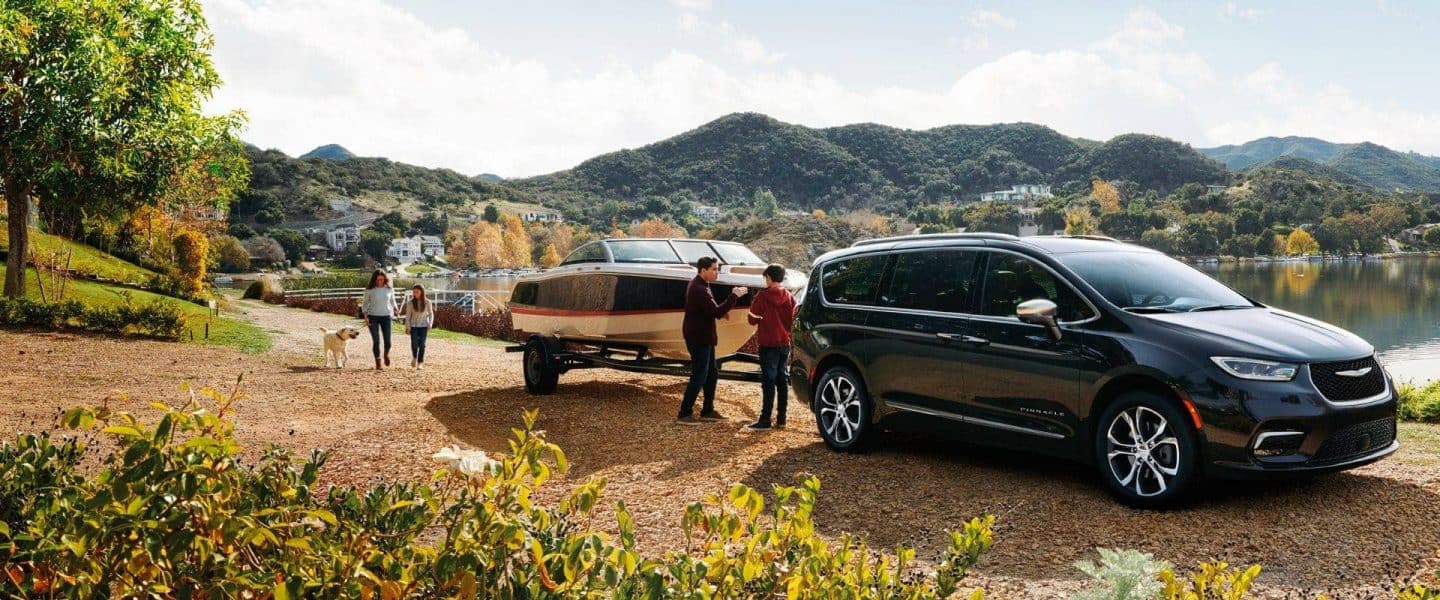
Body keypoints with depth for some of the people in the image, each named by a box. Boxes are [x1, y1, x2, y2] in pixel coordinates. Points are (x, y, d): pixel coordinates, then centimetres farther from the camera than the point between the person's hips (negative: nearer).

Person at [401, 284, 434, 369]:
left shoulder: (427, 302, -4)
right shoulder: (410, 302, -3)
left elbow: (431, 314, 5)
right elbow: (408, 315, 1)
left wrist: (430, 324, -7)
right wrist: (407, 327, -3)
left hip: (424, 326, 0)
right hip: (414, 326, 0)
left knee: (422, 344, -6)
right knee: (414, 344, -10)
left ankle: (420, 362, 3)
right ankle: (414, 357, 19)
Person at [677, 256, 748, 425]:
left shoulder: (699, 285, 12)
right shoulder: (699, 289, -22)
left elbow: (713, 308, 13)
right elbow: (716, 312, -27)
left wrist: (732, 296, 2)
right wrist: (734, 296, -22)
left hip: (703, 338, 11)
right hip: (698, 339, -11)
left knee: (712, 373, 15)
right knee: (699, 377, -5)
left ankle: (707, 411, 23)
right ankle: (684, 414, 1)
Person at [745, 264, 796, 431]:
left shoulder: (762, 297, -11)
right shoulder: (789, 298, 4)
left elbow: (752, 319, -7)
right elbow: (793, 320, 9)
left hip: (768, 344, -5)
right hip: (785, 343, 5)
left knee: (768, 381, -6)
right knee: (781, 380, 11)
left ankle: (765, 420, -7)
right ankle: (781, 419, 14)